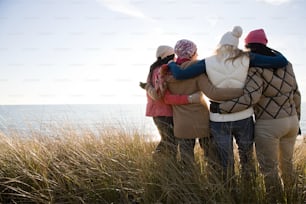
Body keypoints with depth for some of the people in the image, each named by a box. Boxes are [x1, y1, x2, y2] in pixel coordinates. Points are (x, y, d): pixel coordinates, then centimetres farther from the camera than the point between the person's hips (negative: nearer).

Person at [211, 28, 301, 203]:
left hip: (268, 125, -7)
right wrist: (296, 119, 21)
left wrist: (221, 107, -21)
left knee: (269, 168, 6)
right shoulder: (285, 63, 7)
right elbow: (296, 94, 11)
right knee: (287, 163, 22)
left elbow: (250, 97, -27)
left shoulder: (255, 68, -14)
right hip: (291, 120, 8)